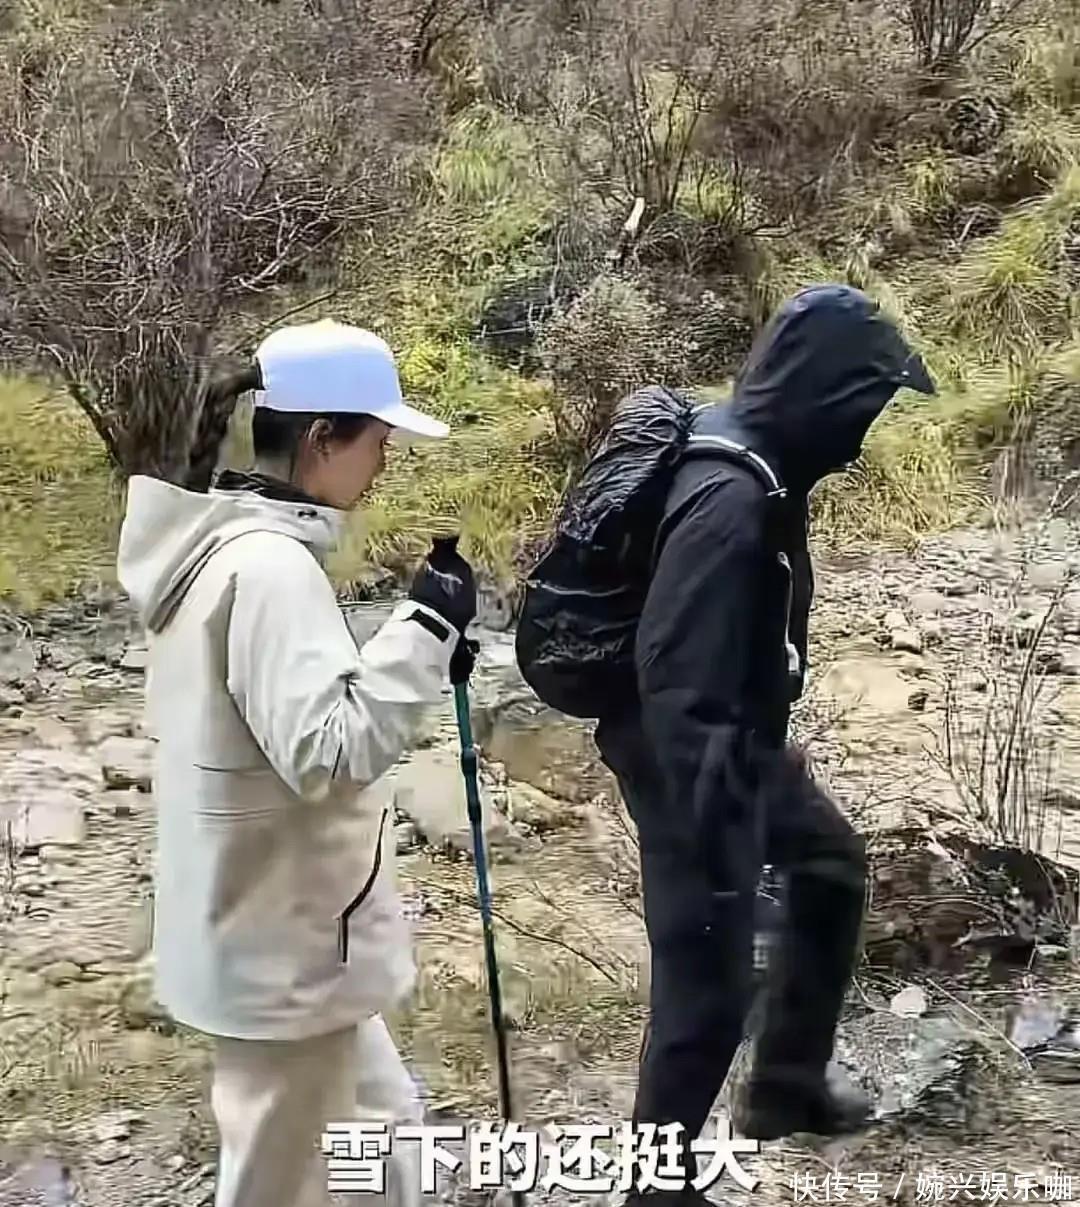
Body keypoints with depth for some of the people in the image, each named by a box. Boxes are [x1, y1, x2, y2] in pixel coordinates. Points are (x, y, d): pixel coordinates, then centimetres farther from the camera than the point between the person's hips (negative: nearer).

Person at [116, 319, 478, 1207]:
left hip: (275, 923, 10)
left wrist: (417, 658, 4)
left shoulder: (227, 545, 7)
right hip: (282, 941, -10)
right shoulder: (269, 566, -25)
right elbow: (328, 750, -29)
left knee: (381, 1125, 25)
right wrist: (425, 631, -24)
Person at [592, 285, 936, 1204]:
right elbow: (679, 686, -32)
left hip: (746, 740, 11)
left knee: (833, 869, 28)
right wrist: (713, 846, -29)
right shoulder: (728, 499, -30)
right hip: (692, 757, -11)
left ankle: (787, 1084, 42)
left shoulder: (755, 457, 1)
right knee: (707, 983, 1)